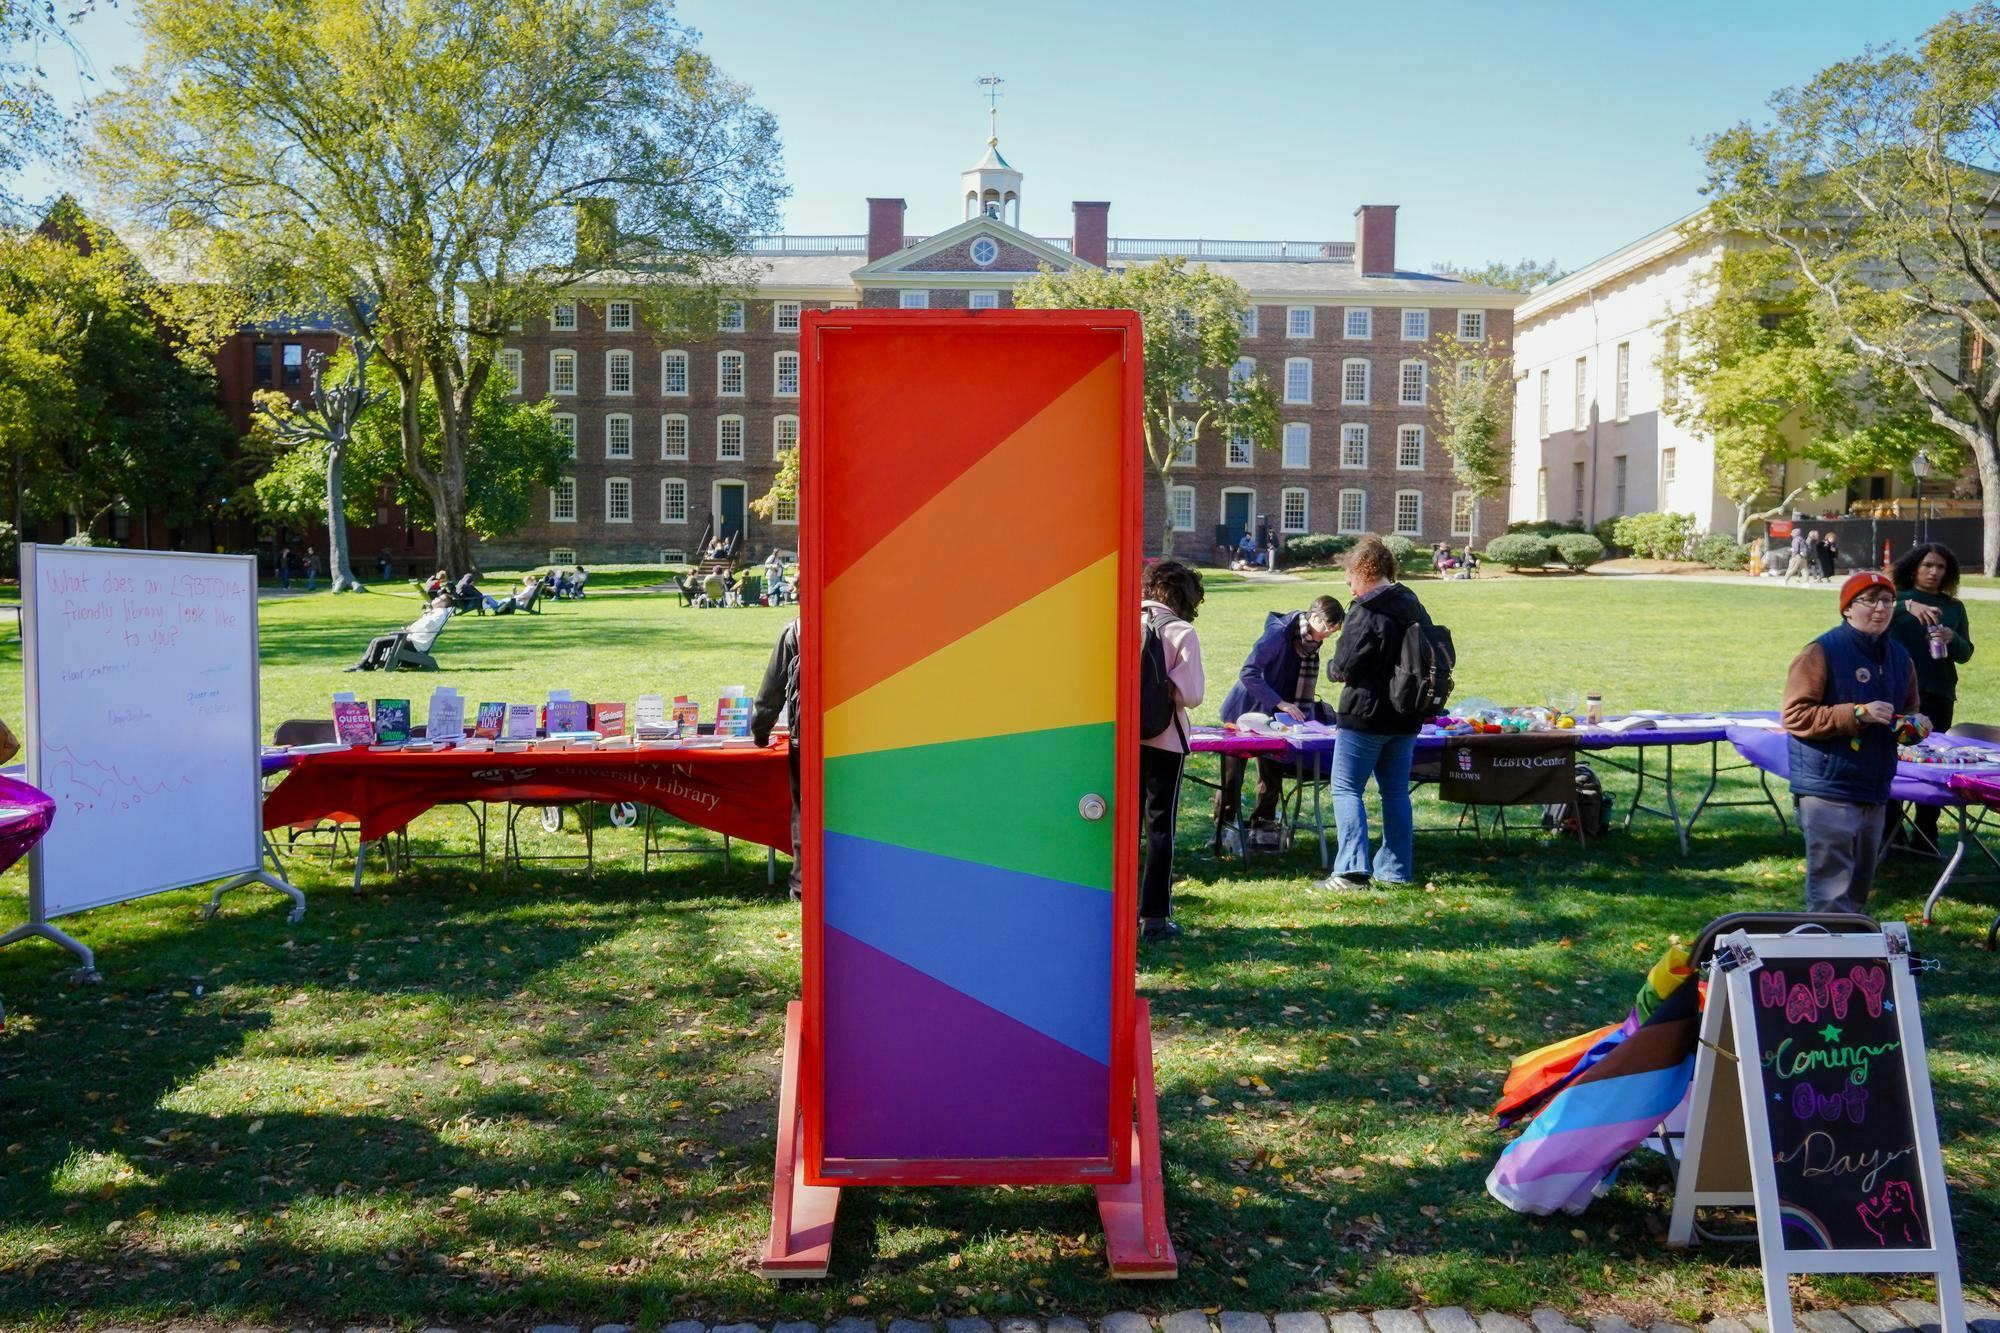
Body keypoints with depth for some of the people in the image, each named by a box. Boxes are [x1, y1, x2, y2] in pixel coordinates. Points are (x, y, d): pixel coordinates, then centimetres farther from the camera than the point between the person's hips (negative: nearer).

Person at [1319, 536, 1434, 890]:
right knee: (1396, 792, 14)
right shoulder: (1416, 609, 9)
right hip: (1406, 717, 8)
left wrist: (1332, 669, 4)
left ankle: (1352, 868, -9)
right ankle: (1396, 869, 17)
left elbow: (1345, 668, -17)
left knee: (1347, 789, -1)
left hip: (1366, 715, -8)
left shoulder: (1364, 614, -17)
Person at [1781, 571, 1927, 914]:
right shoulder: (1822, 652, -10)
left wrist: (1914, 724, 4)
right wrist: (1857, 714, -22)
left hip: (1875, 792, 8)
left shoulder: (1900, 658, 13)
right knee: (1832, 893, -9)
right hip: (1828, 792, -8)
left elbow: (1907, 711, 28)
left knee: (1858, 890, 17)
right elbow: (1795, 716, -15)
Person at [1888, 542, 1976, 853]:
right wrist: (1909, 605, -37)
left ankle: (1927, 835, 12)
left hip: (1939, 694, 3)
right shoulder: (1897, 596, 3)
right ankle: (1889, 830, 6)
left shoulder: (1954, 606, 11)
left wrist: (1952, 639, -13)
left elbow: (1965, 654, 8)